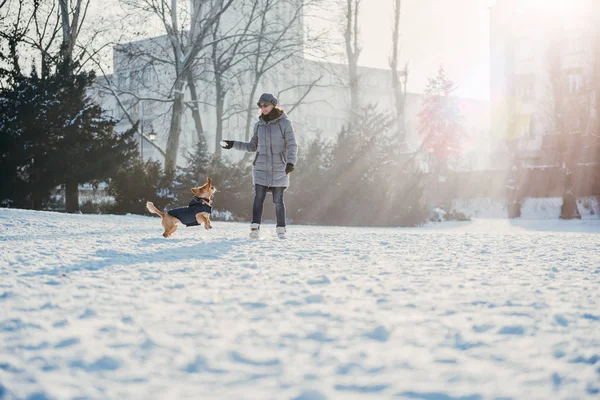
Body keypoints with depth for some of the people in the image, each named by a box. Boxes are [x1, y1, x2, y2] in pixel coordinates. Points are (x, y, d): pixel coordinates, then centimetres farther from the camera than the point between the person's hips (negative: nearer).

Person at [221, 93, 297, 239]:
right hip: (261, 168, 3)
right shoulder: (259, 125, 7)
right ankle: (255, 228, -11)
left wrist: (291, 161, -25)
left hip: (279, 169, -2)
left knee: (278, 200, 2)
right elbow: (253, 146, 16)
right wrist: (233, 144, 8)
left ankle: (281, 230, 12)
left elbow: (292, 145, -10)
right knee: (259, 198, -8)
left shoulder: (285, 123, -5)